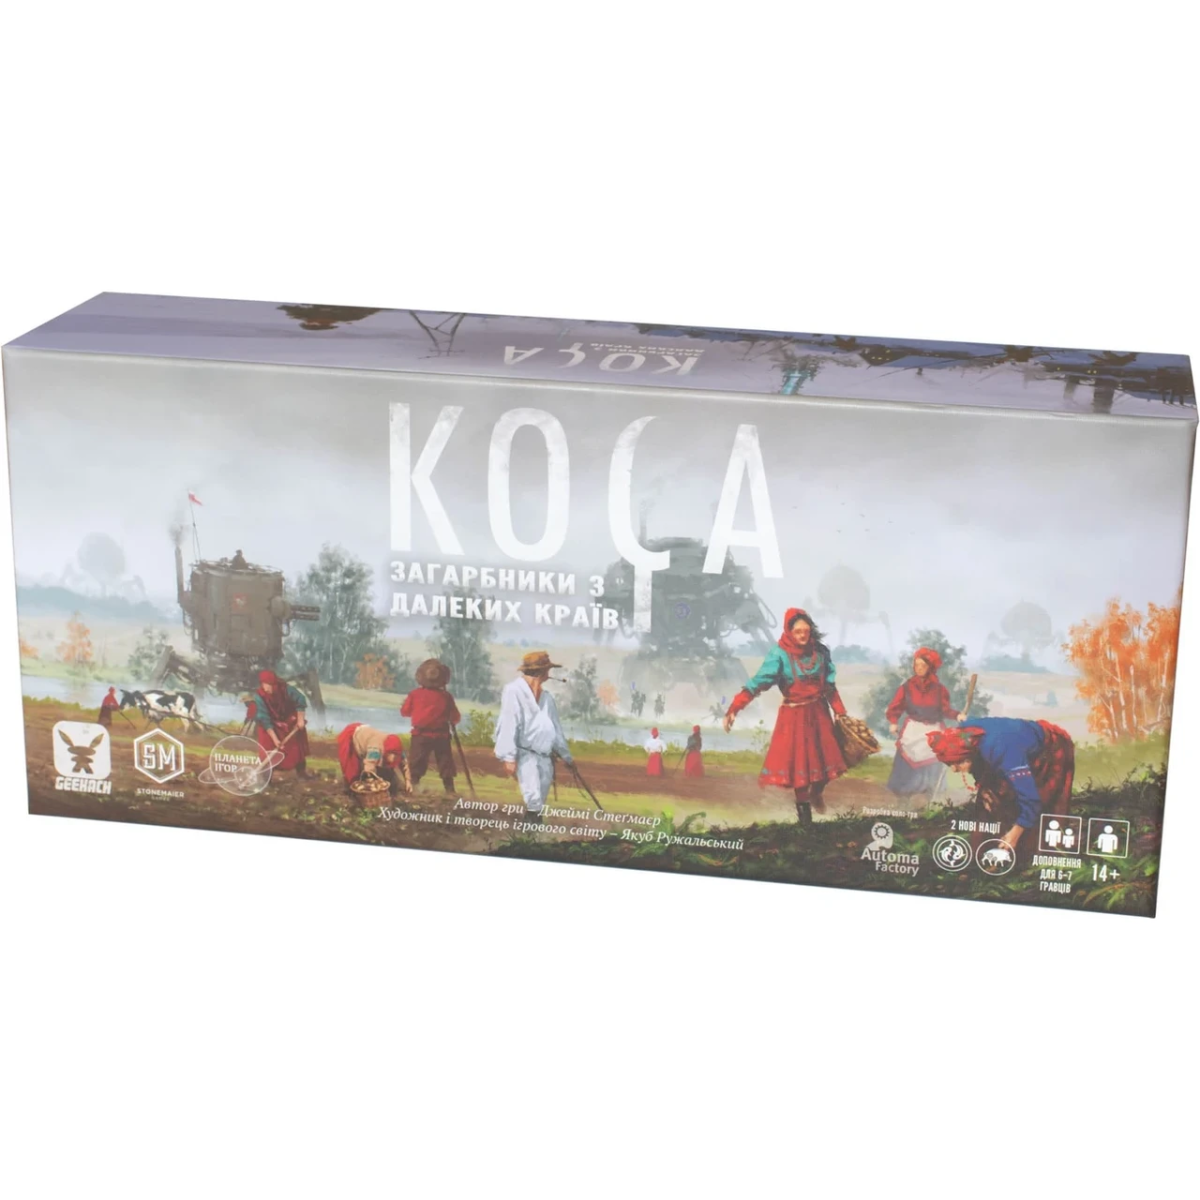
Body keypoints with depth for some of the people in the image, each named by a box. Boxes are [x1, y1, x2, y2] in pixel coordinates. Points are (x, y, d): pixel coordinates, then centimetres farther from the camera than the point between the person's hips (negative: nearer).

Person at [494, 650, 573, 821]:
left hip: (545, 756, 8)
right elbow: (508, 725, -14)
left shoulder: (545, 696, 15)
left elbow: (555, 727, 22)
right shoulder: (514, 691, -9)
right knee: (534, 799, -18)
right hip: (525, 754, -8)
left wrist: (566, 755, 25)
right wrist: (509, 757, -19)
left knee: (540, 800, 6)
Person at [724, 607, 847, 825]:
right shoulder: (779, 654, -18)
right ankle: (803, 804, 19)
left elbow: (830, 685, 6)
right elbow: (760, 681, -27)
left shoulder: (820, 651, -5)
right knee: (798, 760, -1)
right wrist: (734, 708, -37)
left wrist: (840, 712, 7)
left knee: (824, 758, 8)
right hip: (794, 716, -4)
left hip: (818, 712, 4)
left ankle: (816, 793, 38)